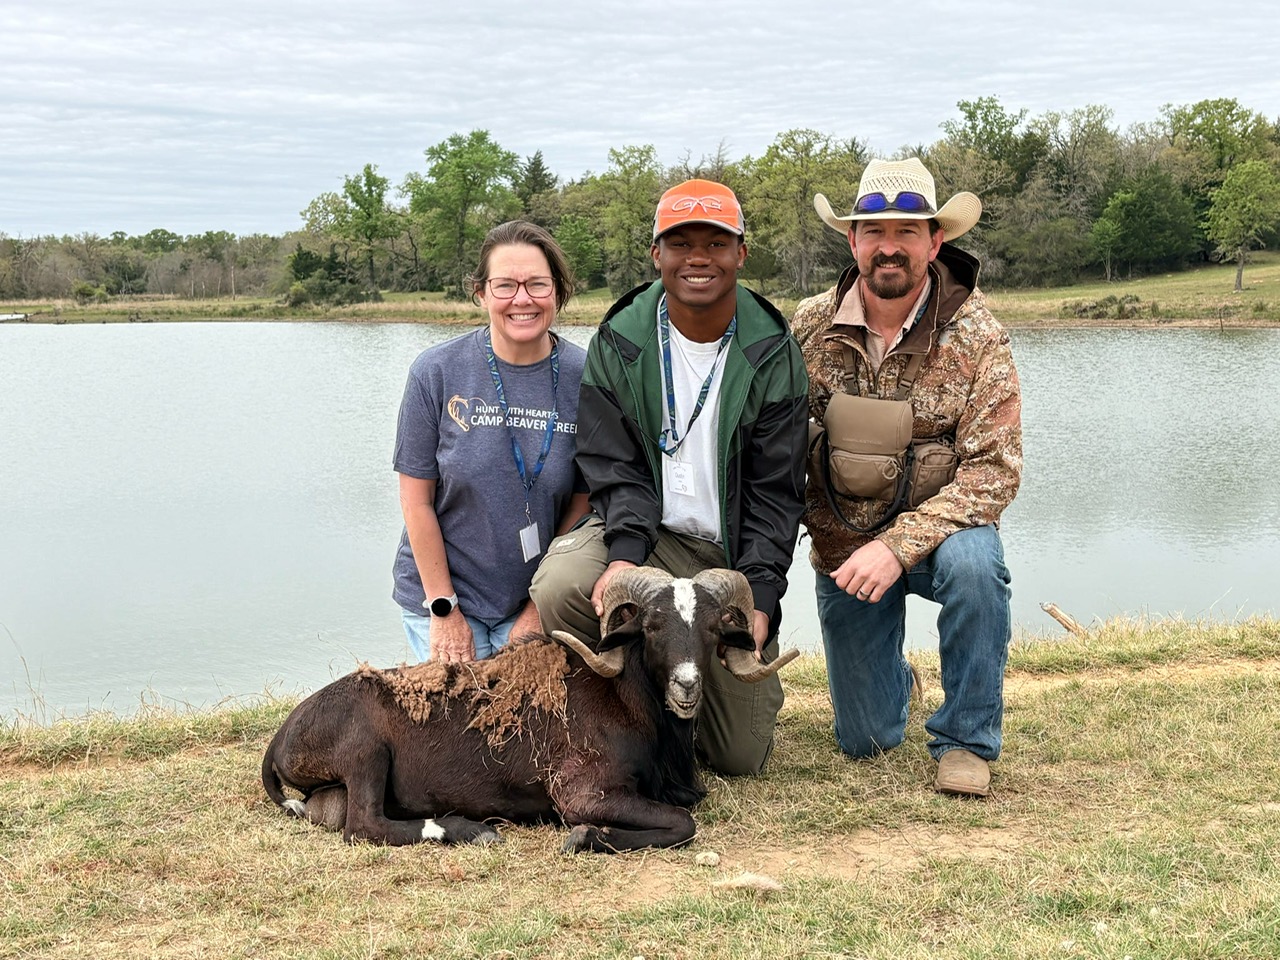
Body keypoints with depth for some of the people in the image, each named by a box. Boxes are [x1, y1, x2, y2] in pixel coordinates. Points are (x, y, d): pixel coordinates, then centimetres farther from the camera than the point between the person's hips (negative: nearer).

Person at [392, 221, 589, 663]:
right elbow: (417, 501, -6)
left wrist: (541, 608, -5)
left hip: (539, 599, 1)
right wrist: (443, 609, -7)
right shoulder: (437, 372, -10)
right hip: (440, 592, -1)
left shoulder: (585, 377, -7)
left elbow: (584, 502, -3)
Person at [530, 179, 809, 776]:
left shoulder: (773, 355, -5)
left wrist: (759, 598, -17)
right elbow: (615, 468, -7)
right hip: (642, 532, 0)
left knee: (743, 756, -2)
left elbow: (775, 492, -5)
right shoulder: (620, 341, -3)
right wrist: (625, 554, -26)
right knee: (561, 587, -35)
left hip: (732, 555, 0)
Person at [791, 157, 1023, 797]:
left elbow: (994, 469, -20)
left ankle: (965, 741, -14)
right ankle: (893, 680, 46)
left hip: (936, 528, -2)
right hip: (841, 548, 2)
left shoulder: (976, 336, -16)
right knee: (864, 739, 6)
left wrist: (900, 545, -31)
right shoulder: (810, 326, -9)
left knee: (972, 562, -39)